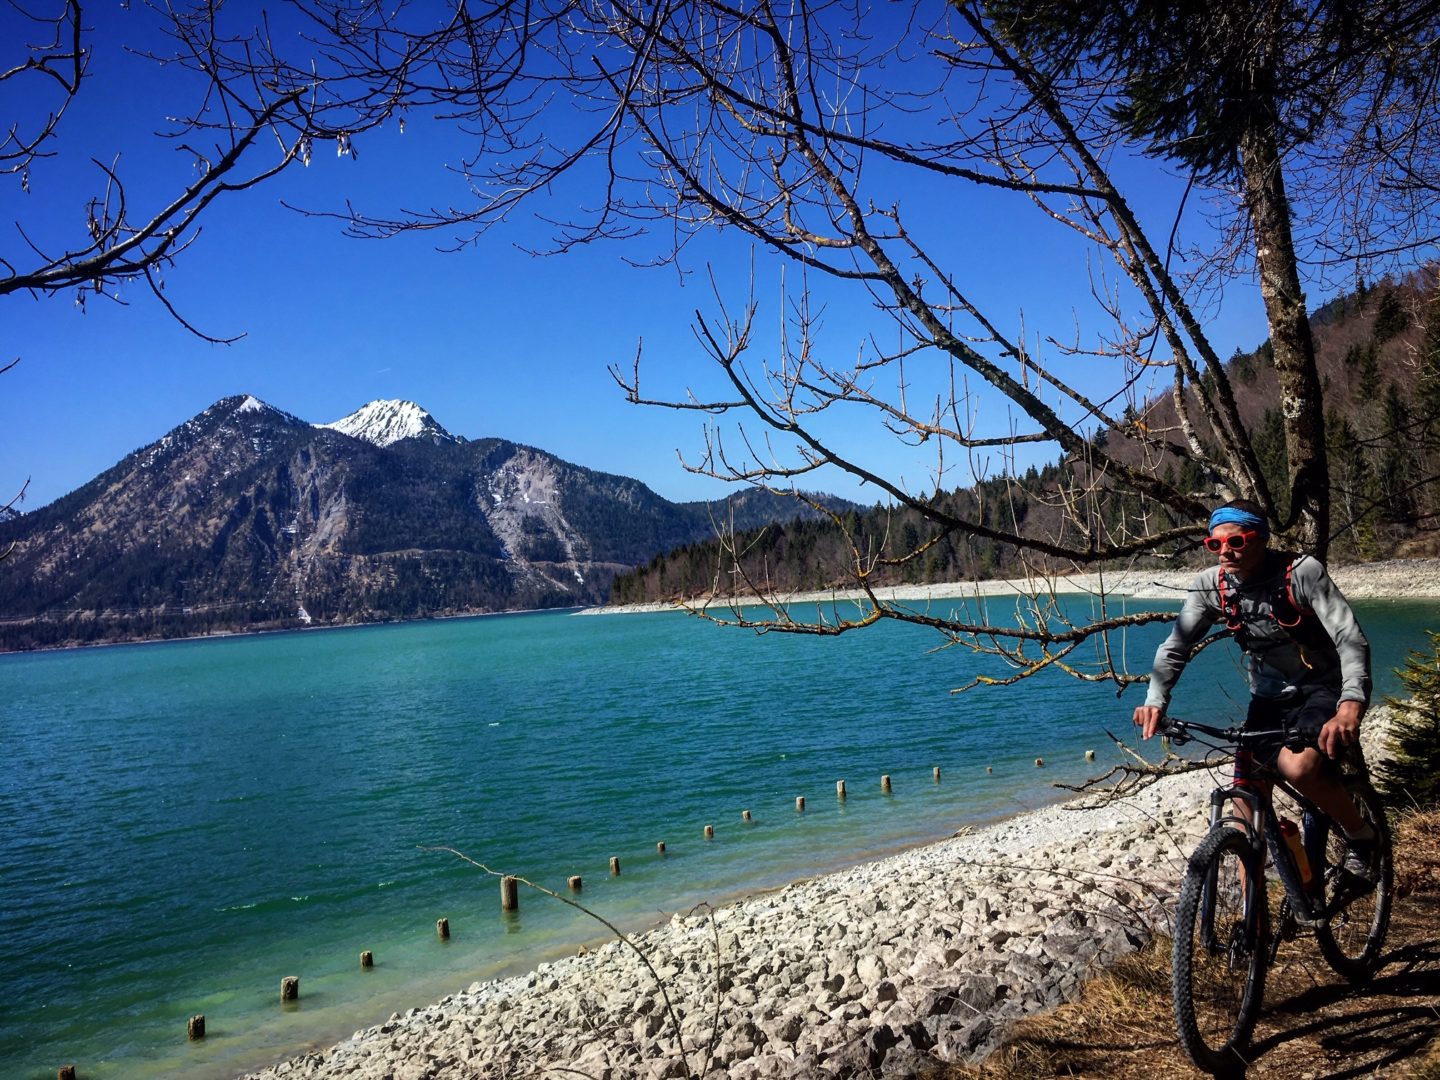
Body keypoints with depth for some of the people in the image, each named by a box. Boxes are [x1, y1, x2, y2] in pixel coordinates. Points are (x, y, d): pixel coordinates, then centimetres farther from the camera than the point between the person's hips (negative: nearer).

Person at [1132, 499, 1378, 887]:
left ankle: (1360, 834, -1)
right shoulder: (1210, 584, -10)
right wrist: (1155, 701, -28)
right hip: (1269, 696, 5)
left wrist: (1351, 704, -44)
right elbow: (1175, 646, -11)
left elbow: (1351, 639, -28)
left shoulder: (1303, 572, -21)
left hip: (1322, 688, -4)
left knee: (1298, 766, -32)